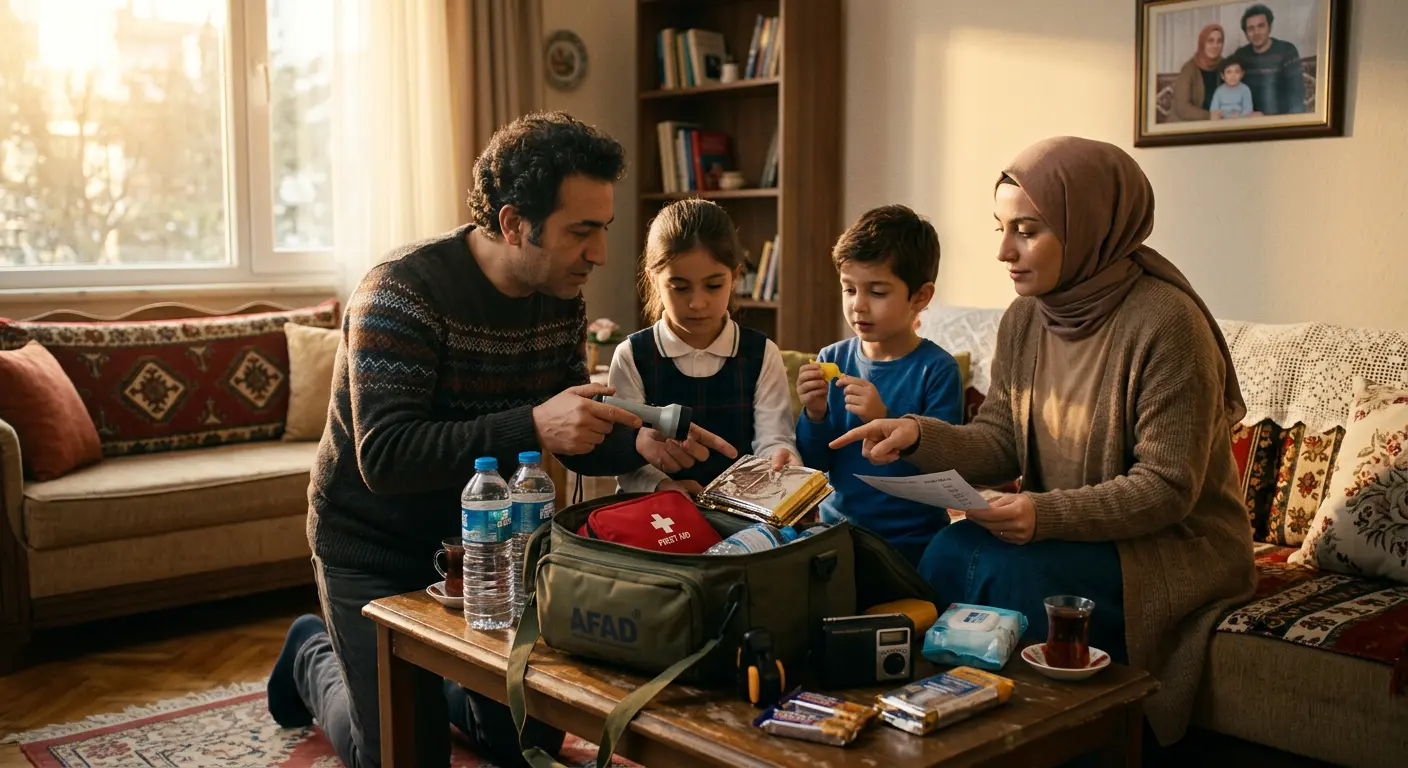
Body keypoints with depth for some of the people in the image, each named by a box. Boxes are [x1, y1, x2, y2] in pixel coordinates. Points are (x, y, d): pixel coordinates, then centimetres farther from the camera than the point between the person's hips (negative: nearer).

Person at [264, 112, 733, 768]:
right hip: (378, 546, -6)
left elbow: (572, 441, 3)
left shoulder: (562, 300, -4)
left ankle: (425, 677, 35)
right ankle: (314, 657, 28)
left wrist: (640, 444, -19)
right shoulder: (406, 290, -26)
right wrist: (531, 427, -44)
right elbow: (383, 457, -34)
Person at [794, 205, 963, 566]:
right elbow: (813, 463, 5)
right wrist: (814, 415, -14)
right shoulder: (833, 359, 2)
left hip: (911, 541, -3)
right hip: (837, 530, 4)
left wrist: (885, 421, -25)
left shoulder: (938, 369, -9)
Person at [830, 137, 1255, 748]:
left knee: (1005, 571, -28)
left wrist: (1049, 515, -32)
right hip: (1059, 532, 6)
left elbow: (1167, 486, -20)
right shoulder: (1024, 319, 3)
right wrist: (920, 436, -17)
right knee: (949, 552, -21)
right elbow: (999, 443, 3)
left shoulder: (1165, 321, -20)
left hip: (1173, 544, -6)